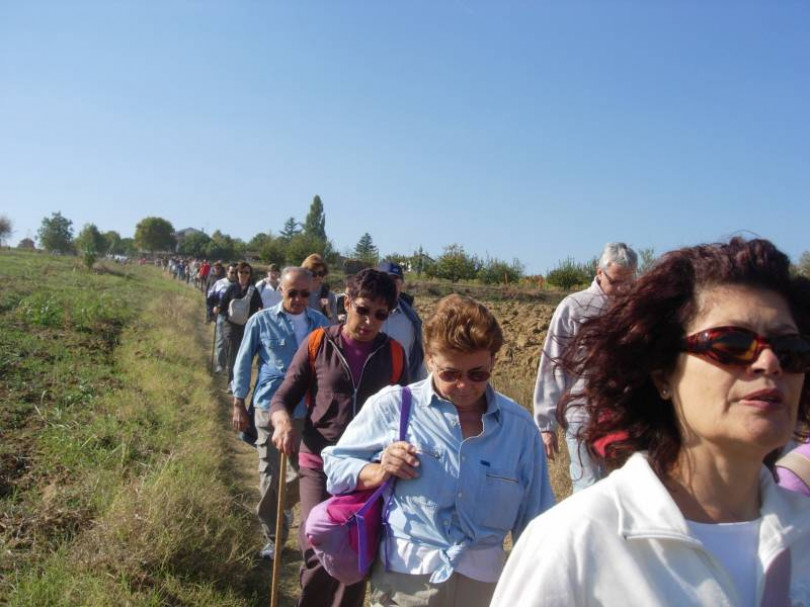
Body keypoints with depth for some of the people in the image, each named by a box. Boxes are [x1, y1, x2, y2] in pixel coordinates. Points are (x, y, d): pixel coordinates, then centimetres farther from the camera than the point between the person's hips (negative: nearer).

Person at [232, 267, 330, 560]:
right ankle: (273, 538, 24)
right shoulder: (261, 321, -4)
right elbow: (243, 362, 3)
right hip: (270, 408, -2)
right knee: (270, 477, 6)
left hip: (309, 411, 2)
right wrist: (239, 404, 1)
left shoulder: (319, 322, 2)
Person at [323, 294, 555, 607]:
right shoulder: (392, 406, -8)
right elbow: (335, 464, 2)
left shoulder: (519, 426, -2)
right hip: (403, 580, -1)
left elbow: (534, 523, 7)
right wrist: (379, 472, -16)